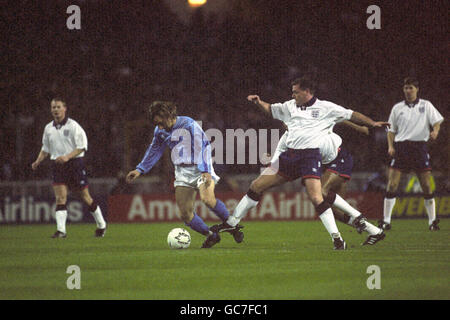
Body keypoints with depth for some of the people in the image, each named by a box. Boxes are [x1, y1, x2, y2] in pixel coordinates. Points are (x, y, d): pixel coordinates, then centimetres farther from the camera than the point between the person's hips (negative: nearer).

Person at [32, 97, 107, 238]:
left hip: (74, 163, -4)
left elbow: (81, 147, -9)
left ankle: (101, 225, 21)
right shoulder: (48, 128, 10)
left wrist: (67, 157, -22)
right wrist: (38, 161, 2)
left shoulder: (73, 126, -6)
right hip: (57, 165, 4)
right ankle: (61, 230, -15)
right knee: (60, 197, -11)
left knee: (86, 197, 3)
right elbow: (45, 149, 20)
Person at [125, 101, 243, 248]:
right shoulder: (160, 131, 5)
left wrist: (205, 171, -32)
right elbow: (154, 151, 21)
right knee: (185, 213, -7)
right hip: (182, 172, 6)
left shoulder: (189, 125, -15)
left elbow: (203, 146, -21)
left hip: (199, 168, -6)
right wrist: (140, 170, 17)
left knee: (207, 199, -30)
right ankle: (211, 236, 11)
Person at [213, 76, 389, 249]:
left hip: (310, 155, -6)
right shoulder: (290, 106, 16)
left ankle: (336, 238, -15)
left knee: (316, 198, -23)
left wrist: (372, 123, -4)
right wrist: (259, 102, 14)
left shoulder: (325, 108, 2)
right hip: (290, 155, 6)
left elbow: (351, 115, 5)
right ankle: (231, 223, 18)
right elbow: (270, 109, 32)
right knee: (257, 186, 6)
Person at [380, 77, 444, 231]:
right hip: (400, 147, 1)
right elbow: (391, 130, 15)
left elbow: (437, 120, 3)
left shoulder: (426, 106, 9)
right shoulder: (397, 108, 13)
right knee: (392, 185, -8)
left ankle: (432, 221, 4)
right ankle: (386, 221, -3)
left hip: (420, 146, -1)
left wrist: (435, 131, -20)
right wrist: (390, 146, 0)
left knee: (426, 186, -4)